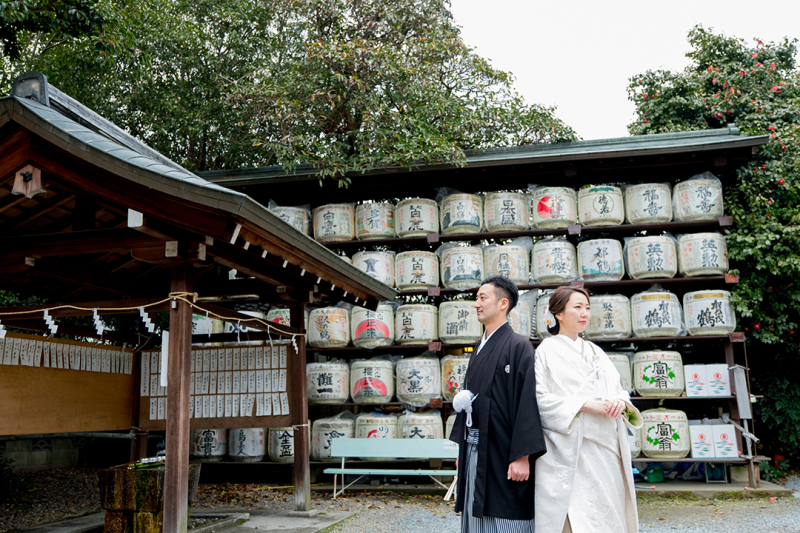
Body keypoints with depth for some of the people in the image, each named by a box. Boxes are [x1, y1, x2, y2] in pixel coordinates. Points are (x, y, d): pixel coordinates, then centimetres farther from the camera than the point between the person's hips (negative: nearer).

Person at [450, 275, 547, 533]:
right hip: (475, 452, 8)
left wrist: (523, 456, -21)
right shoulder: (480, 350, 14)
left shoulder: (518, 346, -10)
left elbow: (527, 401, -16)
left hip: (502, 453, -8)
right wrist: (462, 450, 16)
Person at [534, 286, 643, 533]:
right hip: (570, 450, -6)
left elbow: (618, 388, 15)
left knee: (608, 511, 6)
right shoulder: (548, 350, -2)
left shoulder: (595, 351, 17)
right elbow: (540, 397, -10)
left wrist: (621, 401, -8)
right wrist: (584, 405, -18)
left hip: (605, 447, 6)